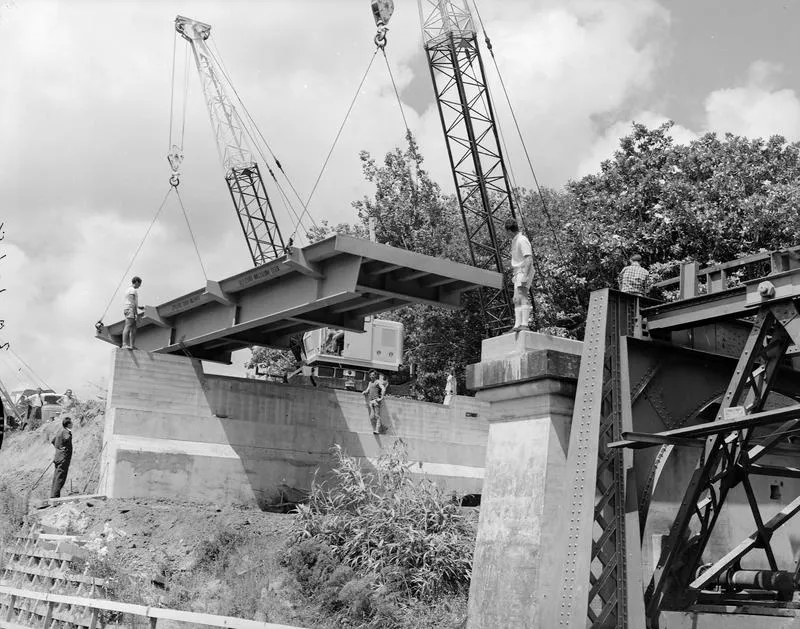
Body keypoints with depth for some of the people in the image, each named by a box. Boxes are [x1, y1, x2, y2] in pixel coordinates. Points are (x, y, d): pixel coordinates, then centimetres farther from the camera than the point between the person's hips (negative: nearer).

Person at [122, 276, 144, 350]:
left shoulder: (129, 290, 25)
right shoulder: (132, 290, -7)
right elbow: (132, 302, -16)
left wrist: (139, 307, 28)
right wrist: (136, 312, -19)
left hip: (131, 311, 11)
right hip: (130, 310, -11)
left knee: (133, 328, 6)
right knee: (128, 327, -18)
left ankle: (132, 345, 2)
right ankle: (124, 345, -27)